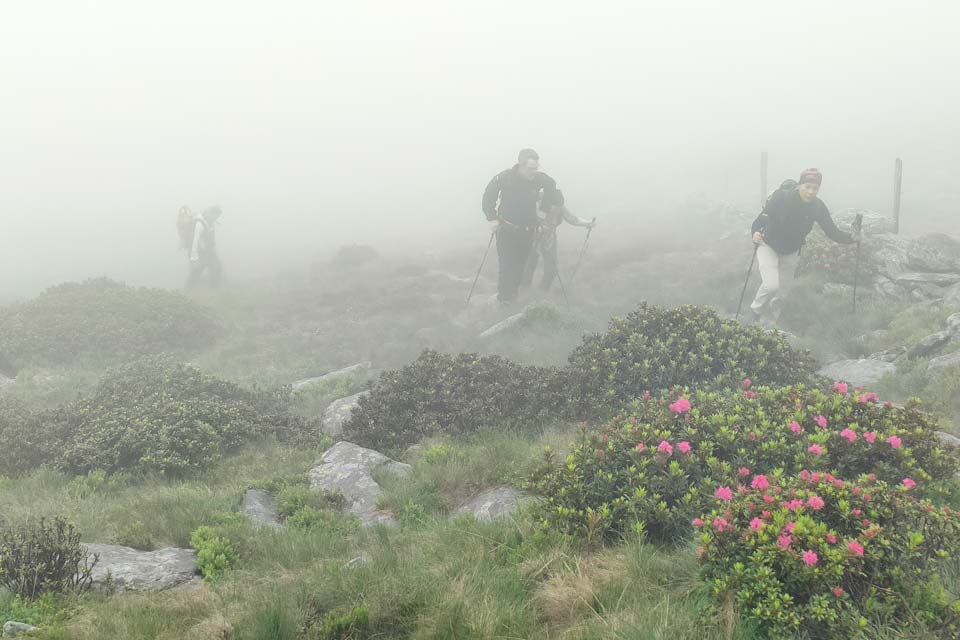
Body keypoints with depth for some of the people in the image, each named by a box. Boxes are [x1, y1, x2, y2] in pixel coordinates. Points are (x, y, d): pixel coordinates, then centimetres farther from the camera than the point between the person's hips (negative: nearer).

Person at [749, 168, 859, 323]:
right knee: (771, 285, -23)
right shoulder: (782, 197, -28)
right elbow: (761, 219, -29)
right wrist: (755, 233, -48)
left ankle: (768, 324, 32)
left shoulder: (818, 207, -16)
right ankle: (757, 309, 7)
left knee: (781, 293, 11)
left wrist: (852, 238, -23)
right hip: (769, 247, -4)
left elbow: (832, 232, -10)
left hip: (791, 252, 4)